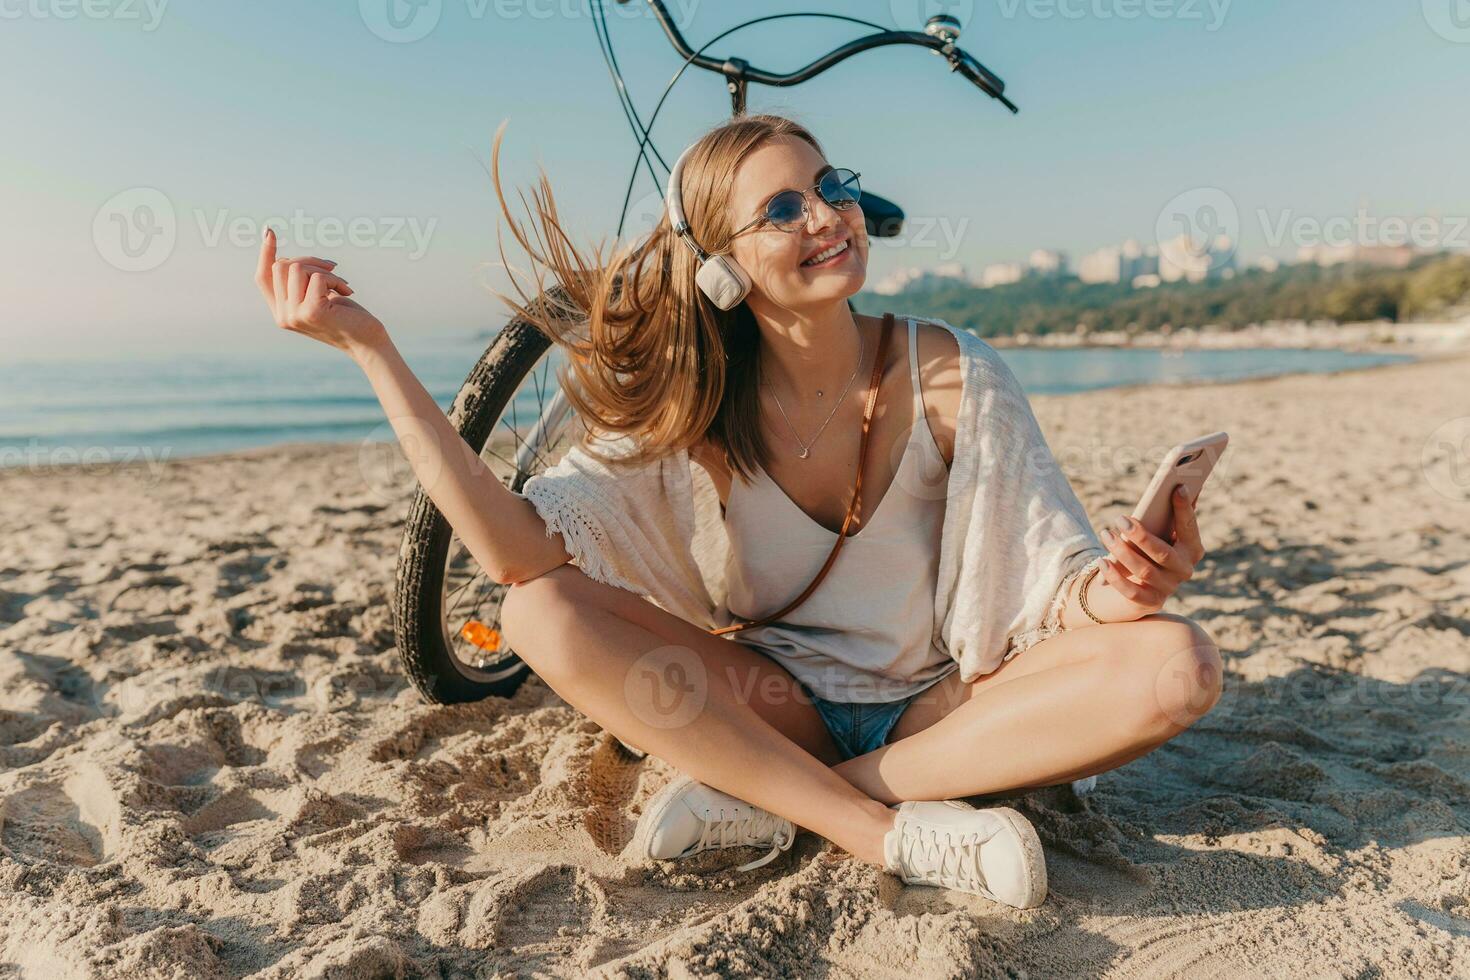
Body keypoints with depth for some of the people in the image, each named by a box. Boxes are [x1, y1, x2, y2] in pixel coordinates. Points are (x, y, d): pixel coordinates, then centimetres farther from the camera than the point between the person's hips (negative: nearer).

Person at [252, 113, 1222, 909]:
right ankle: (899, 832, -24)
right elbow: (522, 551, -24)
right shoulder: (700, 403, -11)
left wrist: (1112, 589, -34)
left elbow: (1053, 582, -10)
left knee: (1180, 666, -26)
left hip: (941, 707, 1)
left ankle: (772, 801, -24)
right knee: (540, 613, -22)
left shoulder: (951, 375, -11)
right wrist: (369, 345, -27)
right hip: (780, 706, 0)